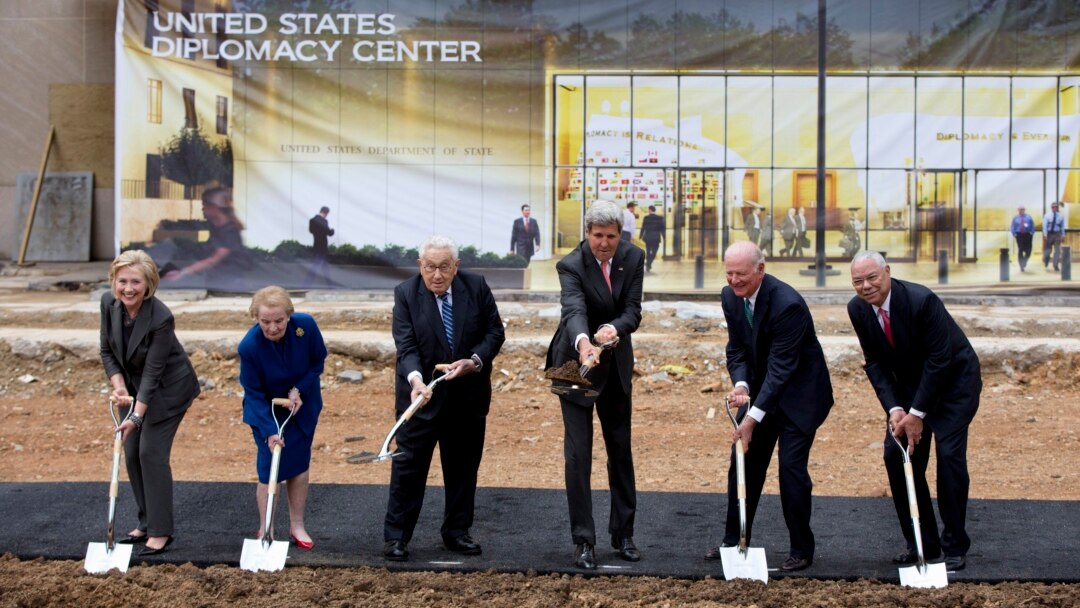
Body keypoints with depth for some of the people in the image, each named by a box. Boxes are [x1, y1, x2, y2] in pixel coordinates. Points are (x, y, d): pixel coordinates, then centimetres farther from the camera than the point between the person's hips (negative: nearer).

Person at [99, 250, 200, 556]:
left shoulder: (161, 318, -30)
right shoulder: (109, 303, -12)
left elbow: (153, 373, -27)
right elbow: (107, 351, 0)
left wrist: (136, 417, -29)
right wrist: (118, 385, -14)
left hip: (169, 388, -7)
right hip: (135, 385, 7)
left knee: (151, 451, -12)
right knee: (132, 453, 6)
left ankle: (161, 531, -4)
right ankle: (146, 524, 18)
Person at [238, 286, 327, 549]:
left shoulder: (305, 325, -25)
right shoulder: (249, 346, -30)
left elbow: (318, 362, -6)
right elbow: (254, 394, -21)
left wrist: (299, 390, -19)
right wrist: (269, 431, -29)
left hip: (302, 406, 3)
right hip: (266, 410, -3)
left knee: (299, 465, 9)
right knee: (269, 468, -6)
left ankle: (297, 526, 23)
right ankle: (265, 531, 10)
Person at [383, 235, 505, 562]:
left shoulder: (477, 287, -5)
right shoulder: (405, 294, -10)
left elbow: (495, 332, -1)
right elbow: (406, 346, -16)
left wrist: (474, 361, -17)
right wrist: (415, 378, -34)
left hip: (469, 395, 3)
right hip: (422, 394, -2)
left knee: (463, 466, 12)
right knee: (409, 465, 0)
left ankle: (456, 532, 25)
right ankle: (396, 537, 7)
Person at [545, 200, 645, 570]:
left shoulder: (633, 258, -7)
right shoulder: (571, 266, -20)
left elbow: (633, 310, -12)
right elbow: (574, 310, -37)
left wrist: (615, 328, -35)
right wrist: (583, 342, -58)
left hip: (616, 364, 5)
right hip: (576, 363, -4)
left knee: (621, 451, 12)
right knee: (578, 453, -5)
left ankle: (623, 535, 23)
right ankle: (583, 541, 2)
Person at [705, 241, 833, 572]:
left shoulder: (787, 304, -28)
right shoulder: (730, 297, -6)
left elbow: (781, 366, -28)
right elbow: (736, 349, 1)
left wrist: (753, 418, -30)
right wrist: (740, 384, -20)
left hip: (799, 393, -7)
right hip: (760, 389, 7)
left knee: (791, 466, -11)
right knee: (743, 462, 7)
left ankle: (802, 550, 3)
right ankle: (734, 541, 19)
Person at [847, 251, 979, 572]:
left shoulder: (921, 300, -30)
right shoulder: (857, 309, -11)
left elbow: (939, 360, -25)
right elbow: (874, 362, -3)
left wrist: (917, 414, -23)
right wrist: (894, 409, -16)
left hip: (953, 380, -6)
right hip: (910, 384, 6)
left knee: (949, 454, -16)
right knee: (896, 453, -2)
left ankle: (955, 546, -4)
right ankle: (921, 543, 9)